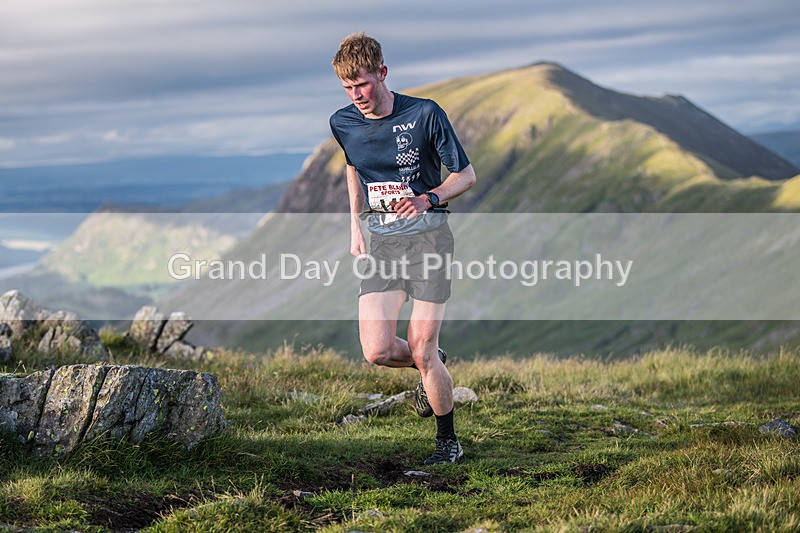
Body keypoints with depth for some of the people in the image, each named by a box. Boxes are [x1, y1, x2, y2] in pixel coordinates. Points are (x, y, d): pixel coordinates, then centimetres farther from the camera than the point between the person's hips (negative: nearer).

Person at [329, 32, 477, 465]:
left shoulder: (425, 114, -11)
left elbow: (466, 175, -4)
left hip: (428, 237, -4)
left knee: (421, 351, -7)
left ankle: (448, 441, 14)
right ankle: (432, 366, 23)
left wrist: (428, 199, -21)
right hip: (380, 241, 4)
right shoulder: (343, 124, 1)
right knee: (377, 351, -11)